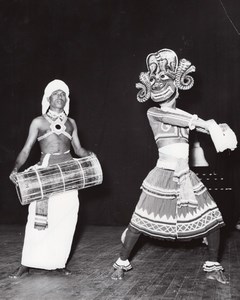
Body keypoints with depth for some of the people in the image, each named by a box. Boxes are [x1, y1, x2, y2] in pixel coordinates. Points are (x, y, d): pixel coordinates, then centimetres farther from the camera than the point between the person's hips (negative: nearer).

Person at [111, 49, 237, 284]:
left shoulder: (184, 115, 13)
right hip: (163, 175, -5)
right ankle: (122, 262, 20)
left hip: (186, 176, 5)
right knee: (140, 221, 0)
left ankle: (213, 267, 18)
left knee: (212, 218, 1)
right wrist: (204, 123, -22)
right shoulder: (153, 113, -1)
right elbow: (171, 117, -20)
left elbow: (204, 127, -2)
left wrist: (217, 128, -24)